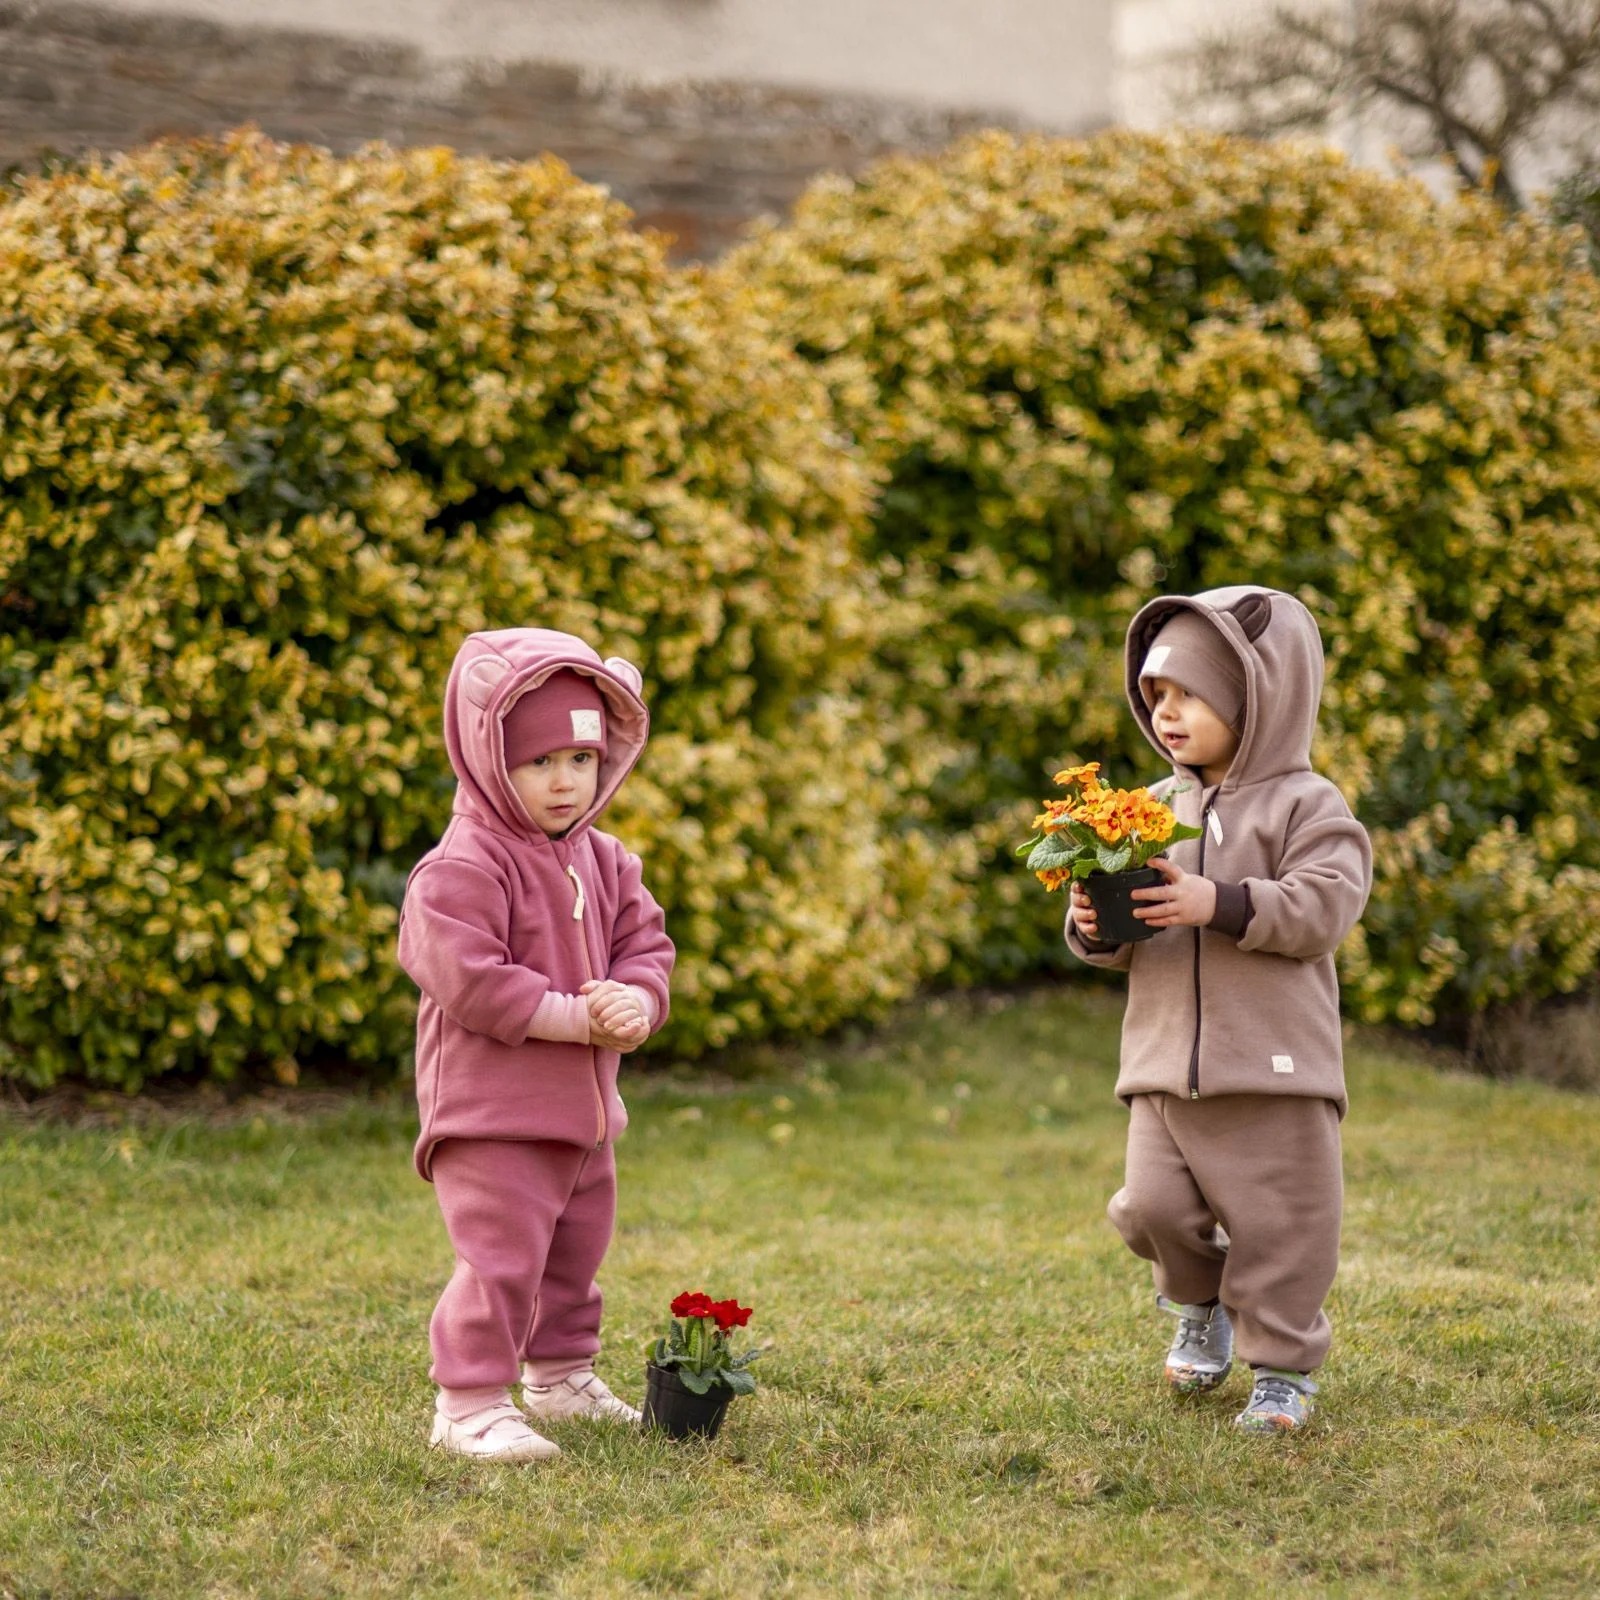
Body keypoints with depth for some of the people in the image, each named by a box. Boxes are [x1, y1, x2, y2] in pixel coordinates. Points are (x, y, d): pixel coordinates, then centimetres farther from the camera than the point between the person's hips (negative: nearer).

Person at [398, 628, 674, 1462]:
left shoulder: (604, 862, 9)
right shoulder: (462, 868, -18)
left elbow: (644, 944, 11)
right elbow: (468, 980, -25)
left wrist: (635, 1002, -13)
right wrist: (573, 1016, -22)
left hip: (582, 1110, 8)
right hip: (489, 1115, -8)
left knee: (575, 1254, 21)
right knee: (501, 1258, -12)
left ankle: (560, 1376, 38)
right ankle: (469, 1405, -4)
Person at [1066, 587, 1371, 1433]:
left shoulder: (1307, 806, -4)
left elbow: (1323, 906, -17)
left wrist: (1219, 904, -25)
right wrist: (1095, 927, -11)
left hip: (1274, 1069, -4)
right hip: (1165, 1067, 4)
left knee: (1277, 1222, 0)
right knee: (1153, 1208, -2)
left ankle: (1282, 1368, 17)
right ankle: (1202, 1302, 28)